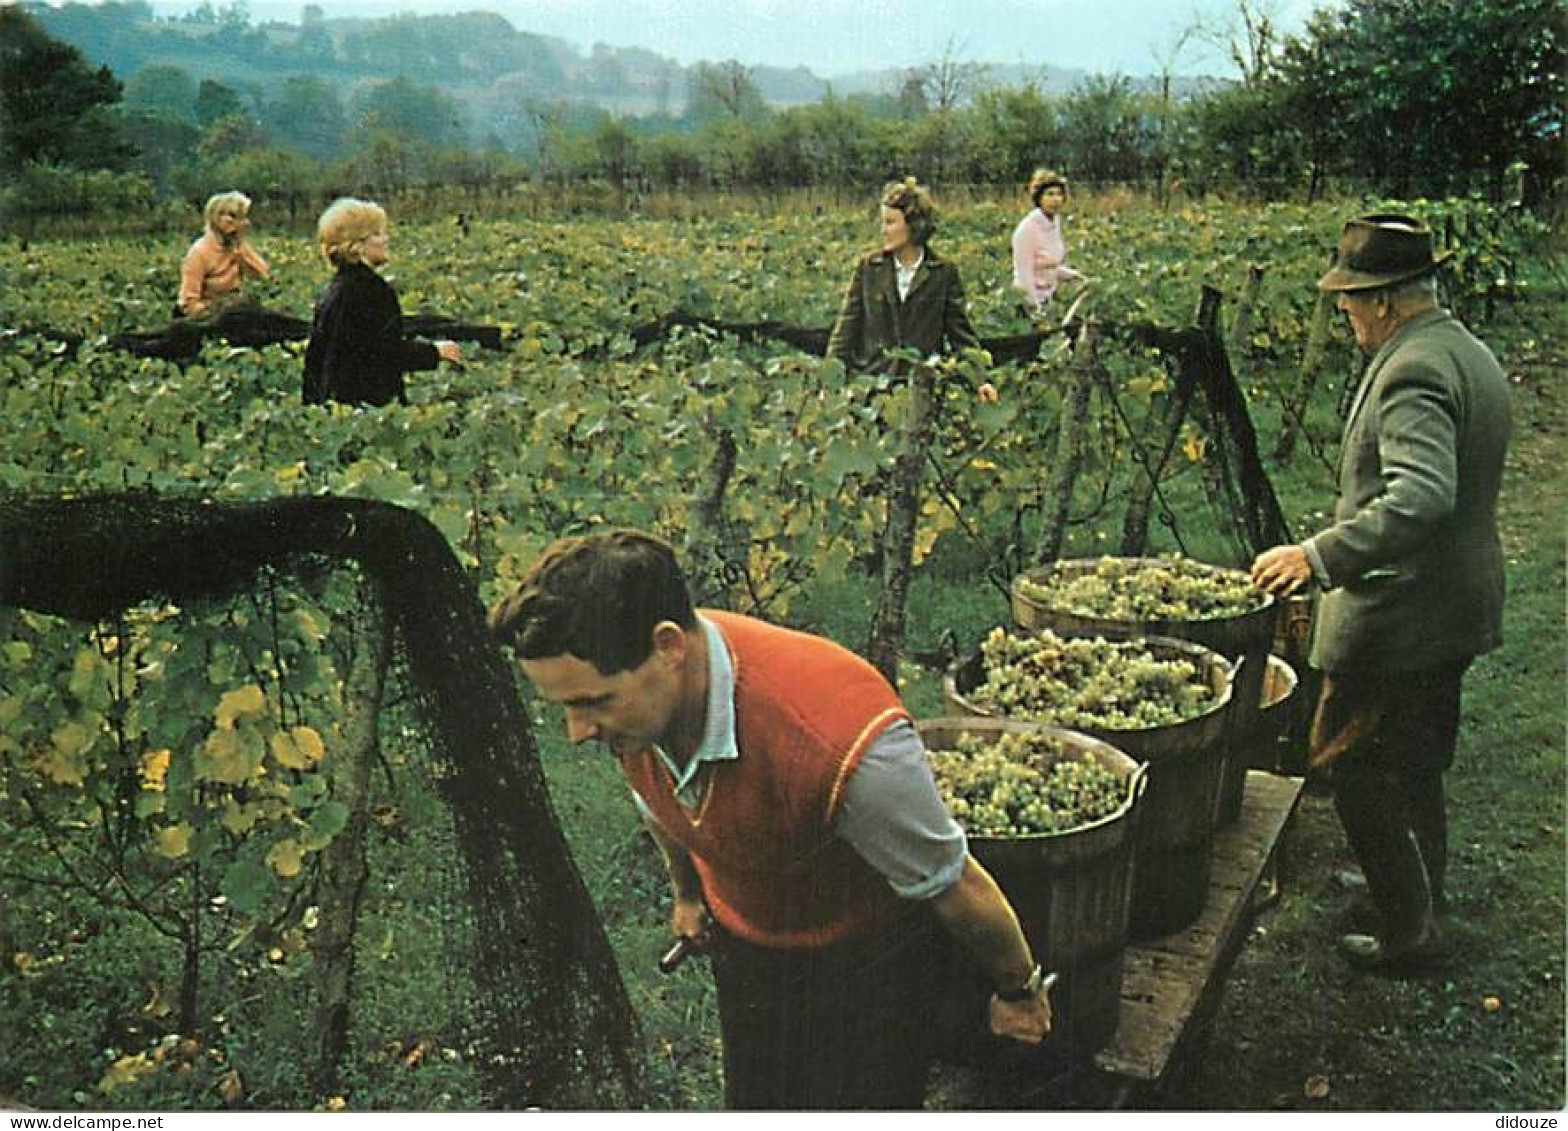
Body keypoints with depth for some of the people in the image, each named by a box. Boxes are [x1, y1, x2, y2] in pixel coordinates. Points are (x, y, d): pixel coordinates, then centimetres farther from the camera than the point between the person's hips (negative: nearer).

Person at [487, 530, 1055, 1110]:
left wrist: (1018, 990, -5)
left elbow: (954, 886, -23)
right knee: (754, 1103, 23)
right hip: (745, 954, 6)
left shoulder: (842, 742, -43)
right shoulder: (629, 697, -22)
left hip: (868, 971, -5)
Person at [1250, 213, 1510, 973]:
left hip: (1399, 614, -11)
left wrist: (1320, 555, -39)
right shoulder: (1472, 355, 11)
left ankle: (1408, 931, 13)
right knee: (1416, 767, 24)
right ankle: (1422, 901, 40)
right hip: (1456, 608, 11)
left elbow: (1422, 496, -36)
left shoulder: (1412, 371, -22)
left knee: (1355, 770, 2)